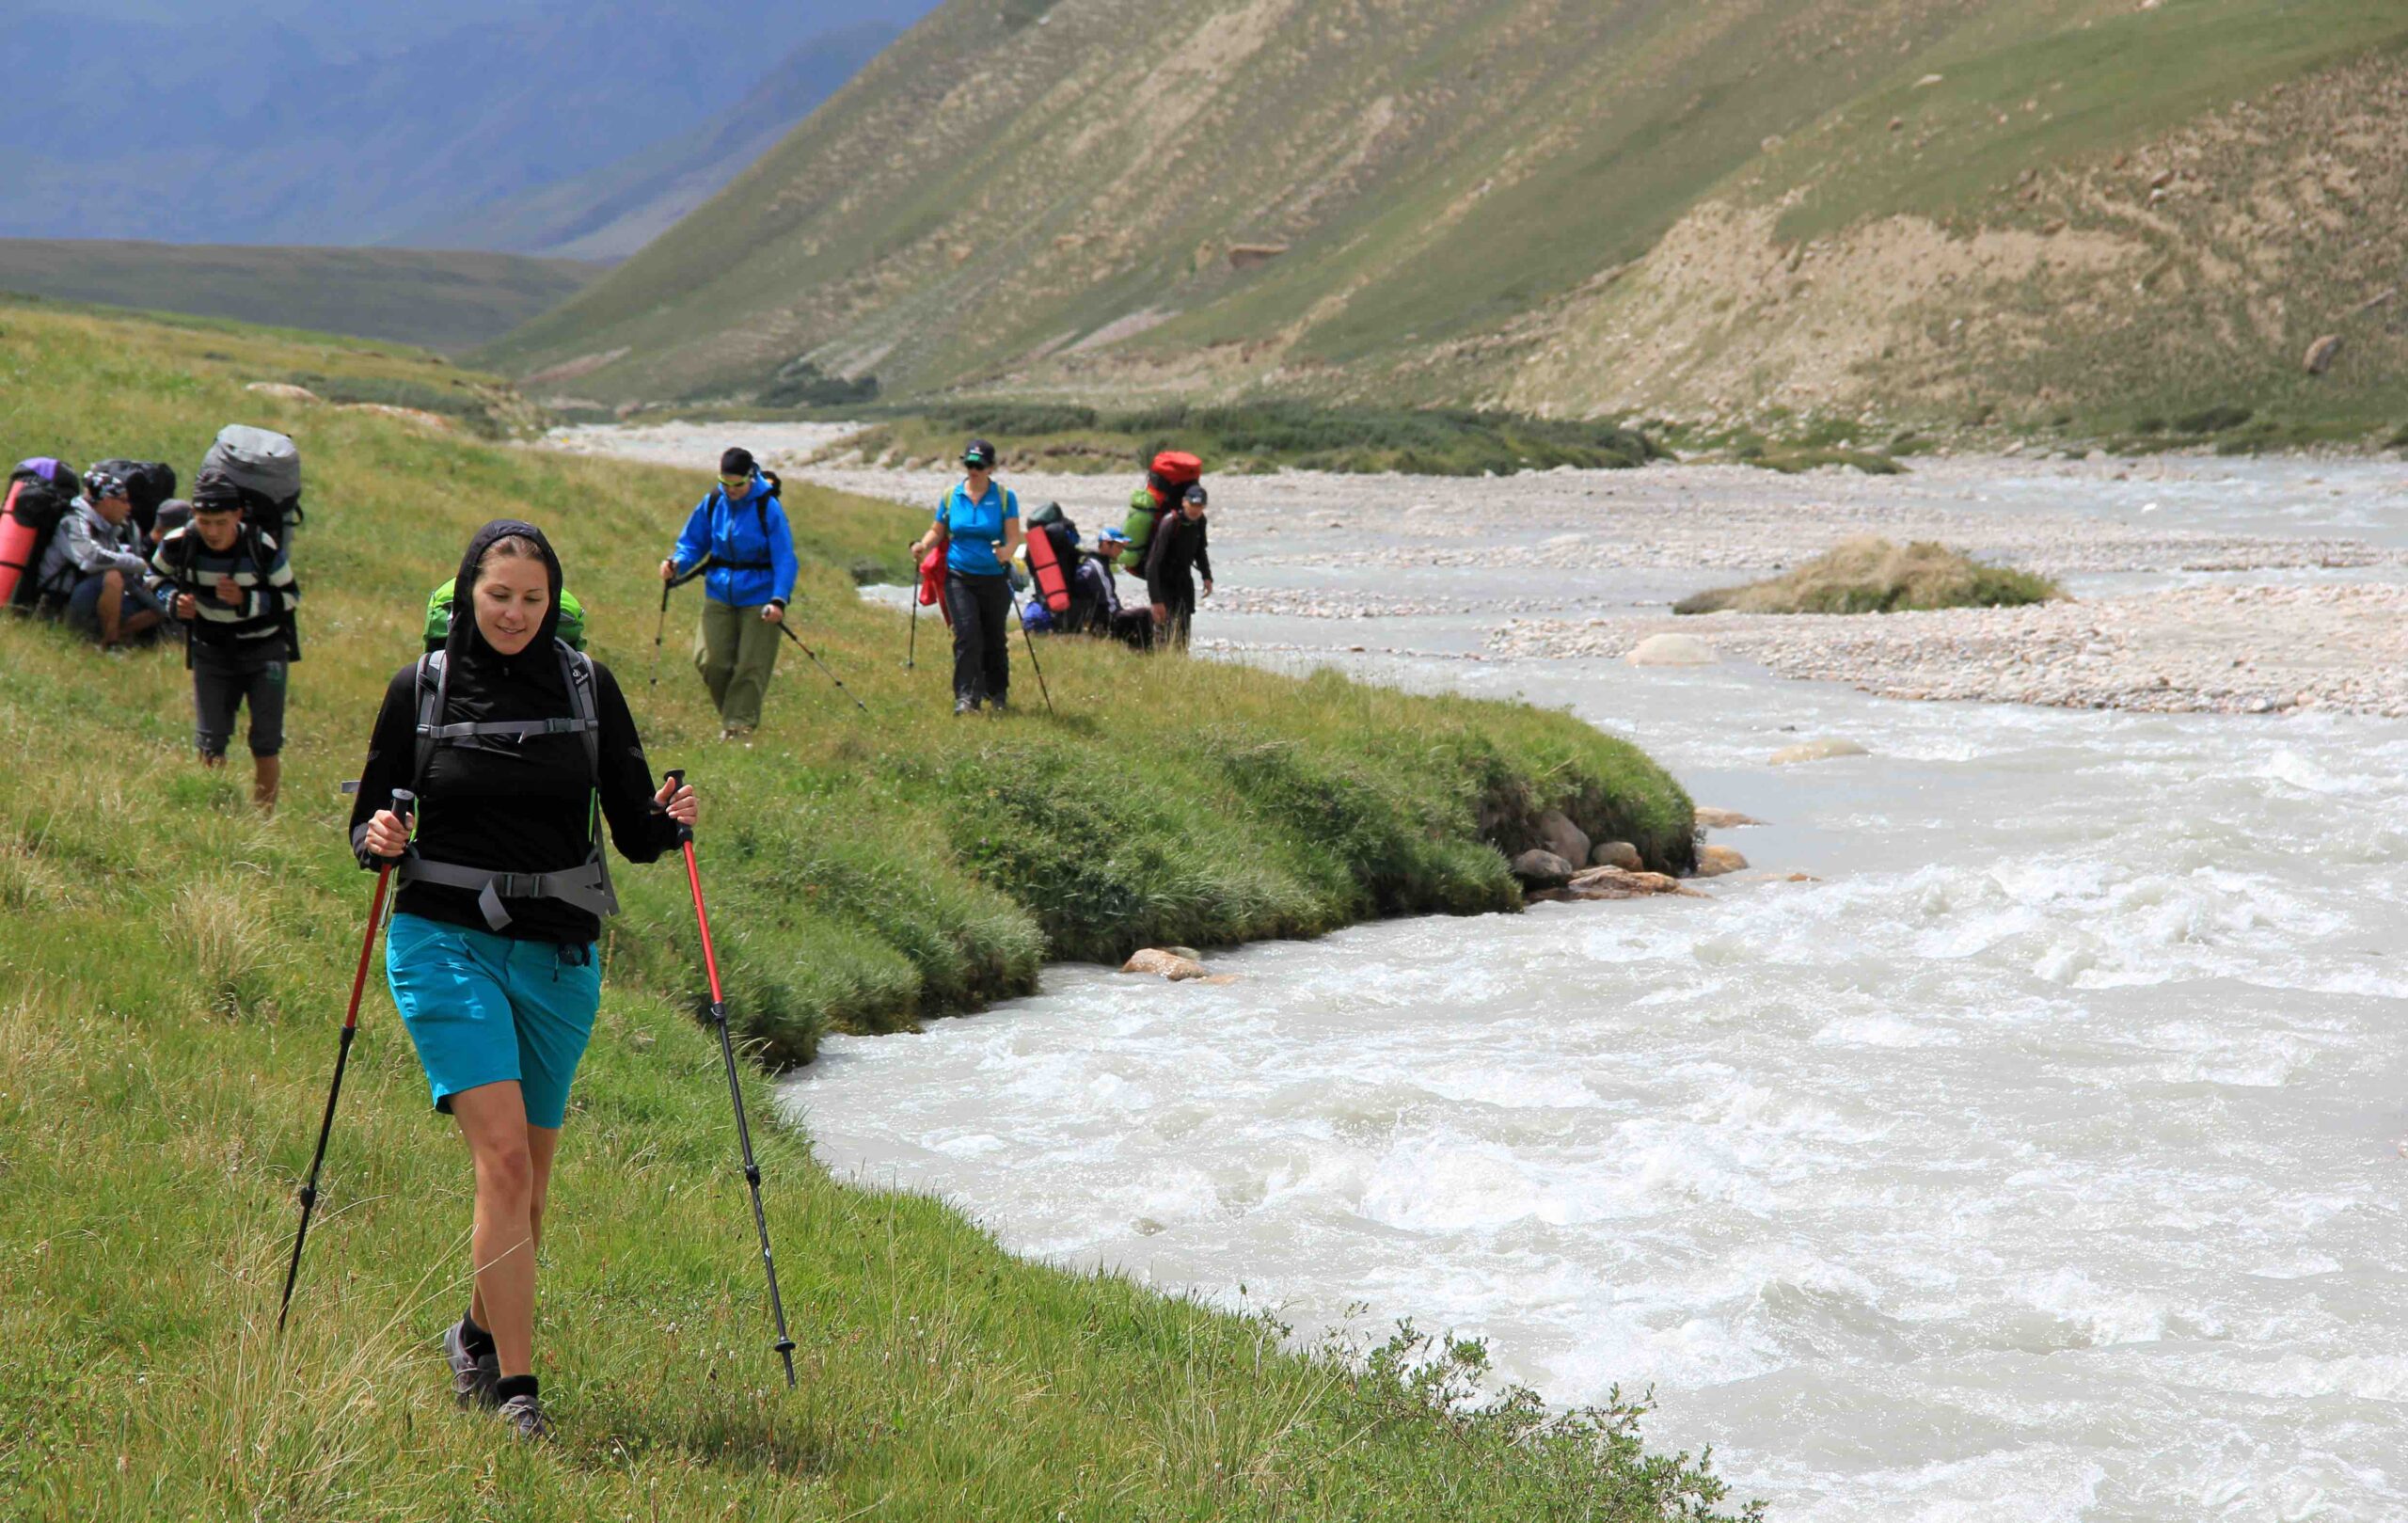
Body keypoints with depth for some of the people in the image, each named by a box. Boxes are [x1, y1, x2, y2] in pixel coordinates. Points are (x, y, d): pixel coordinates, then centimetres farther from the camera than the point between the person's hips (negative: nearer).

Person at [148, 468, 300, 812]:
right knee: (209, 743, 3)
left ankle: (263, 818, 13)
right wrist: (173, 600, -17)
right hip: (211, 651, 2)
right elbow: (157, 576, 4)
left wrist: (246, 601, -27)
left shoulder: (263, 549, -23)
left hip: (263, 649, -2)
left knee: (266, 743, -1)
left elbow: (290, 597, -11)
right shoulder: (179, 544, -17)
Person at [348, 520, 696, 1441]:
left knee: (528, 1182, 11)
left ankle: (479, 1335, 38)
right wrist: (377, 840, -14)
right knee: (502, 1156, -18)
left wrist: (668, 820, -13)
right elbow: (370, 823, 8)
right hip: (446, 942, -3)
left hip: (559, 957, 3)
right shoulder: (419, 689, 2)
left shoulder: (588, 688, 5)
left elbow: (634, 836, 8)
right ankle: (515, 1389, -14)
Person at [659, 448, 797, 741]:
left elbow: (784, 559, -12)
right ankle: (730, 715, 18)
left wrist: (779, 600, -24)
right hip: (720, 594, 4)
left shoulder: (768, 507, -13)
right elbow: (693, 542, 11)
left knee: (750, 666, -2)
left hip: (758, 598, -4)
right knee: (710, 661, -2)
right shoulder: (713, 503, 0)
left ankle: (738, 723, 8)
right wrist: (677, 564, -11)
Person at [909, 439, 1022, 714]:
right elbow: (938, 531, 12)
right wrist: (924, 546, -9)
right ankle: (965, 697, -17)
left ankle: (998, 694, 28)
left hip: (995, 578, 0)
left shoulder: (1004, 497, -1)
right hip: (959, 577, 0)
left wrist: (1006, 552, -29)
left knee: (994, 639, 9)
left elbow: (1013, 537, -7)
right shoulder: (951, 496, 4)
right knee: (967, 635, -15)